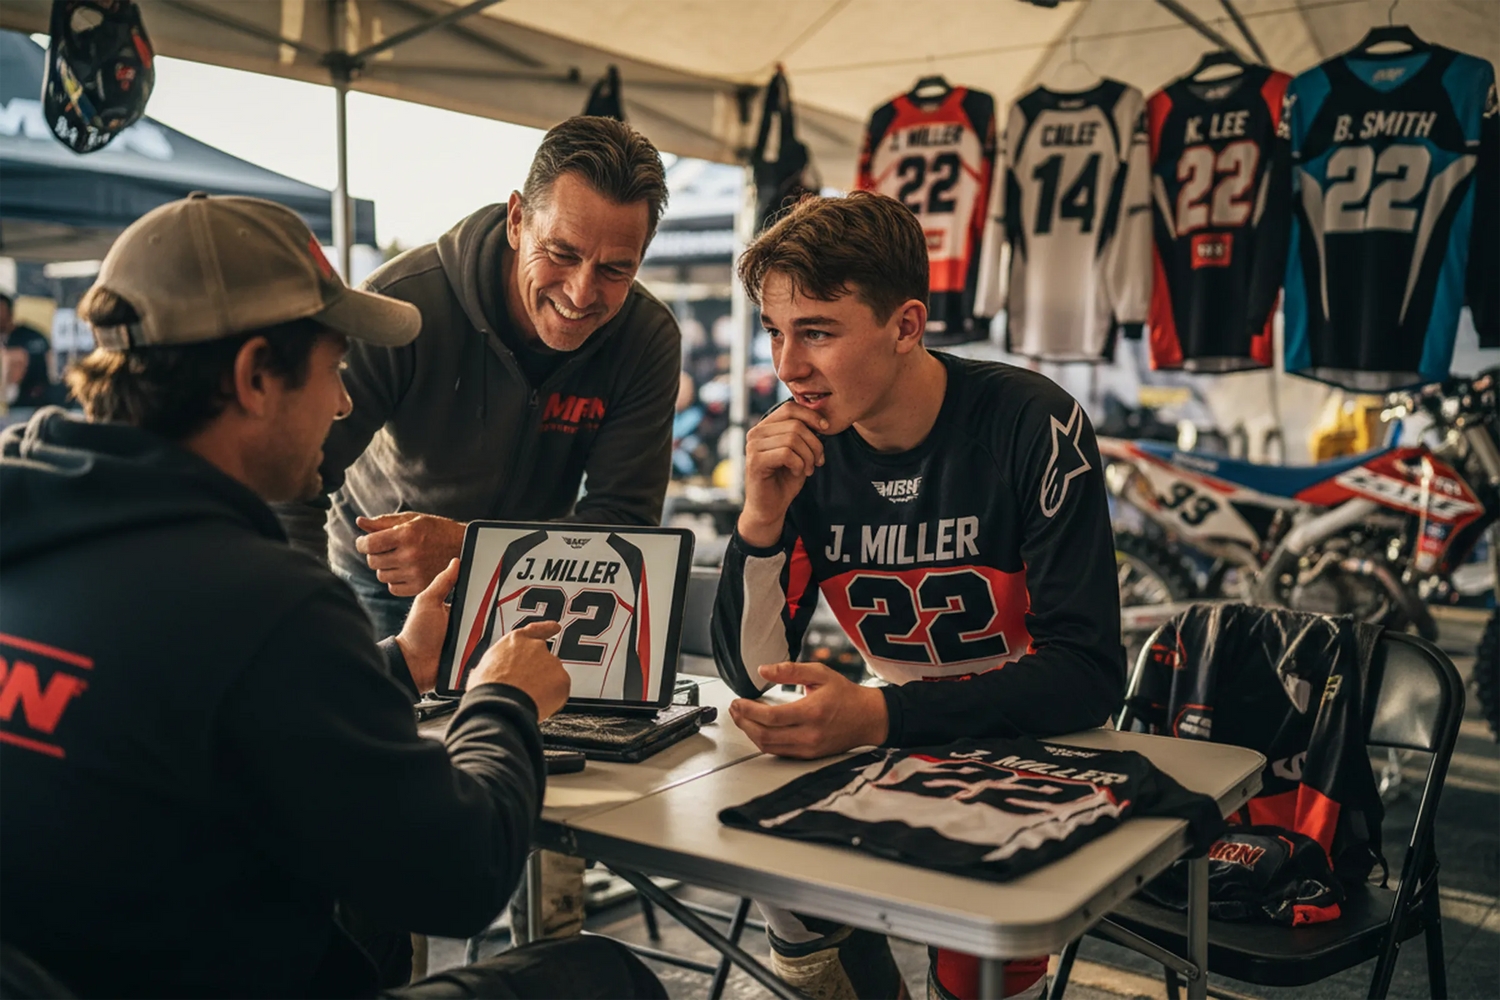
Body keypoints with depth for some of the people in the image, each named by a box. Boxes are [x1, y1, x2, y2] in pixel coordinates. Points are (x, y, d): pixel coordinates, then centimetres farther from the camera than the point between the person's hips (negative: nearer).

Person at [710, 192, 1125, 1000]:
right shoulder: (801, 448, -7)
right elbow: (750, 674, -6)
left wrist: (878, 717, -35)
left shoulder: (1033, 427, -20)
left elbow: (1089, 673, -23)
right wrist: (761, 517, -24)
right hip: (902, 745, 4)